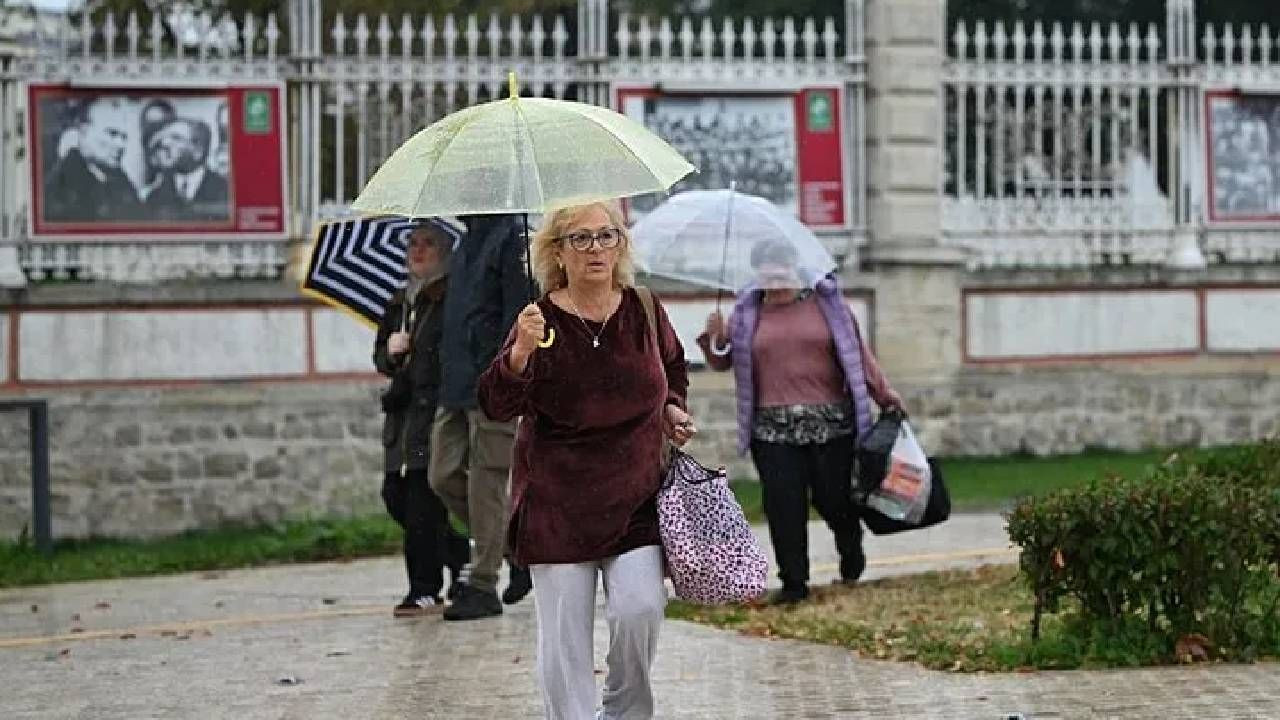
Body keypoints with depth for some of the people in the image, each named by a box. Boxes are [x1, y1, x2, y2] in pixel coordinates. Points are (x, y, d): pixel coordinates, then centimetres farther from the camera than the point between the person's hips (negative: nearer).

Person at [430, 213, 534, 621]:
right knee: (445, 477, 8)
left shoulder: (511, 236, -10)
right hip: (457, 388, 9)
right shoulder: (467, 243, 18)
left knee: (486, 484, -4)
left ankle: (483, 586, 3)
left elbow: (518, 313, -16)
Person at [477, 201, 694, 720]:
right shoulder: (543, 321, -9)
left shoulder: (644, 311, 2)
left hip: (634, 496, 2)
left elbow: (672, 367, 24)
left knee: (640, 608, -13)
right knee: (564, 631, -3)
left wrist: (671, 407, 5)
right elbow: (497, 405, -20)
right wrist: (520, 354, -37)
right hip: (558, 500, -2)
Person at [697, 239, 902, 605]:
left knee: (835, 499, 3)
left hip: (831, 424, -1)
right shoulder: (747, 313, 11)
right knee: (784, 506, -6)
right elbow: (723, 361, 14)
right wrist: (716, 338, -7)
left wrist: (884, 394, 5)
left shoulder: (826, 303, 7)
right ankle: (793, 583, 0)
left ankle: (851, 551, 35)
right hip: (773, 428, 1)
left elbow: (859, 353, 8)